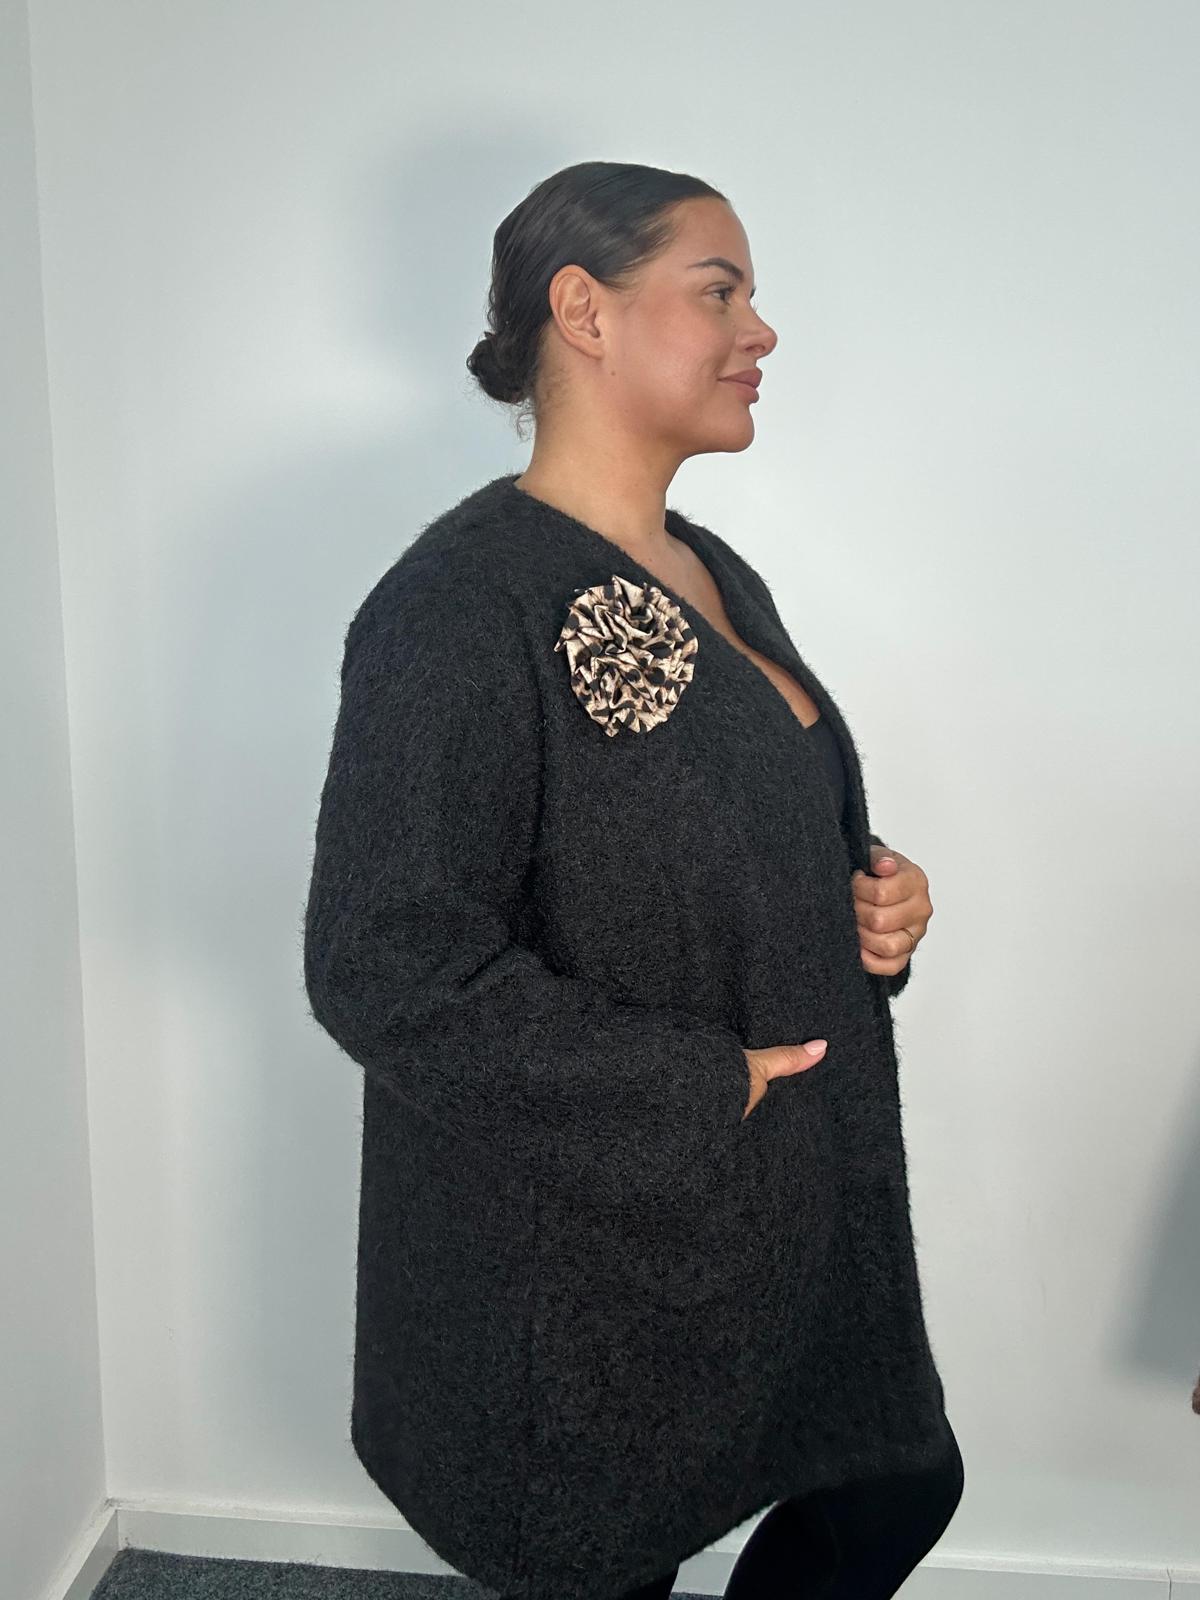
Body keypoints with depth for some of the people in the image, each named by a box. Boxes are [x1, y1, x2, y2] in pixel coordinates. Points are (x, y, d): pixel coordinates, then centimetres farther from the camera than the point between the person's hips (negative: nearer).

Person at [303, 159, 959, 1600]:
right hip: (581, 1262, -8)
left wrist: (875, 900, -2)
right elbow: (387, 969, -28)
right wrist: (701, 1088, -22)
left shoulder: (718, 579, 7)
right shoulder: (461, 604, -22)